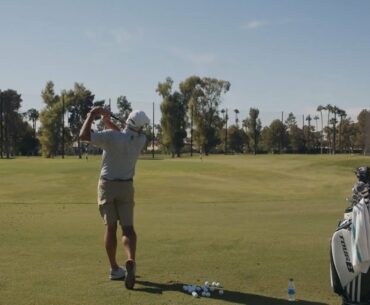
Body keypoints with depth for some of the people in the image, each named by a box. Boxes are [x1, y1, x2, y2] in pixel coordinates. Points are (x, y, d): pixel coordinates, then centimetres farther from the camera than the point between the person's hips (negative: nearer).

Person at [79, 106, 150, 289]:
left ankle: (115, 269, 12)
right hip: (126, 186, 1)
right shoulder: (141, 140, -6)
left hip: (107, 185, -1)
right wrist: (108, 122, 9)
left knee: (110, 227, 8)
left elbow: (83, 135, -21)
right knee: (128, 228, 4)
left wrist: (92, 114, -9)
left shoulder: (111, 136, -19)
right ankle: (130, 261, -21)